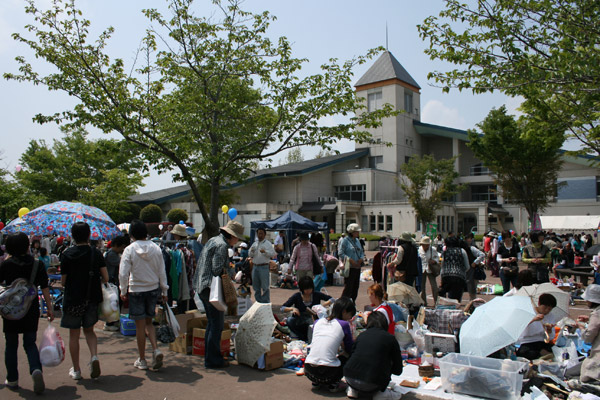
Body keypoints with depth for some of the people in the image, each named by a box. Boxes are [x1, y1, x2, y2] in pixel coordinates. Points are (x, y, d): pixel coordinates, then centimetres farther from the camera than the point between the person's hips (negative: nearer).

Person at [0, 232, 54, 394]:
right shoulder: (37, 264, -4)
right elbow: (45, 288, -5)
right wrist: (50, 308, 0)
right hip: (31, 309, 1)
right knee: (30, 343, 12)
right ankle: (36, 369, -13)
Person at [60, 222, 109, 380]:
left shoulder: (67, 254, -7)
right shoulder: (96, 253, -3)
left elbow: (63, 281, -4)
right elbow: (106, 278, -3)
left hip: (72, 299, -2)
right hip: (92, 298, 2)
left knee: (74, 335, 11)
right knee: (89, 330, 19)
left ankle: (76, 370, 18)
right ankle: (94, 356, -4)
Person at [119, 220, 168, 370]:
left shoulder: (129, 250, -11)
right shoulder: (156, 248, -2)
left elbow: (123, 274, -12)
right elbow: (162, 272, 1)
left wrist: (123, 291, 2)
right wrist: (164, 291, 9)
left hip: (136, 290, -3)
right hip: (153, 289, 3)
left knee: (140, 326, 6)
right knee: (148, 322, 18)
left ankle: (142, 360, 17)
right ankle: (156, 349, -1)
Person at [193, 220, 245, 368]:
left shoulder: (213, 240, 15)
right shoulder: (222, 245, -15)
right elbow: (217, 269, -23)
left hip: (202, 287, 11)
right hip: (211, 288, -11)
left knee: (212, 322, 19)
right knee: (217, 325, -2)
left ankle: (210, 356, 27)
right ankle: (213, 359, 4)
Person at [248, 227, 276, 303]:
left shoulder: (268, 244, 0)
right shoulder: (254, 244, 16)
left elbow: (273, 254, -9)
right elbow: (250, 255, 15)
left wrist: (265, 251, -23)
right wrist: (252, 251, -6)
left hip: (264, 267, -6)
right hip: (255, 267, 6)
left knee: (265, 287, -4)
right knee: (256, 286, 13)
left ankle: (266, 302, 3)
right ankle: (258, 301, 24)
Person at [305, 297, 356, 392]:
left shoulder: (317, 322, 14)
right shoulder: (344, 324, 0)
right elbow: (350, 349, 11)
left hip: (309, 371, 5)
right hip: (327, 373, -5)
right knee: (347, 354, 18)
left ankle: (316, 382, 18)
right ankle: (333, 384, 8)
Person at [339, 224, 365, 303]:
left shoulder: (357, 241, 15)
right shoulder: (344, 240, -7)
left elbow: (361, 252, 20)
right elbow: (341, 253, -13)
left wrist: (361, 258, 0)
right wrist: (350, 260, -20)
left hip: (357, 267, 8)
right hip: (349, 267, -7)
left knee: (356, 286, 11)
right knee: (348, 286, -8)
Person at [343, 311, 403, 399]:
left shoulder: (361, 335, 14)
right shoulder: (390, 338, 5)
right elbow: (398, 370, 9)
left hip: (350, 378, 3)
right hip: (371, 385, -3)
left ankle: (352, 389, 17)